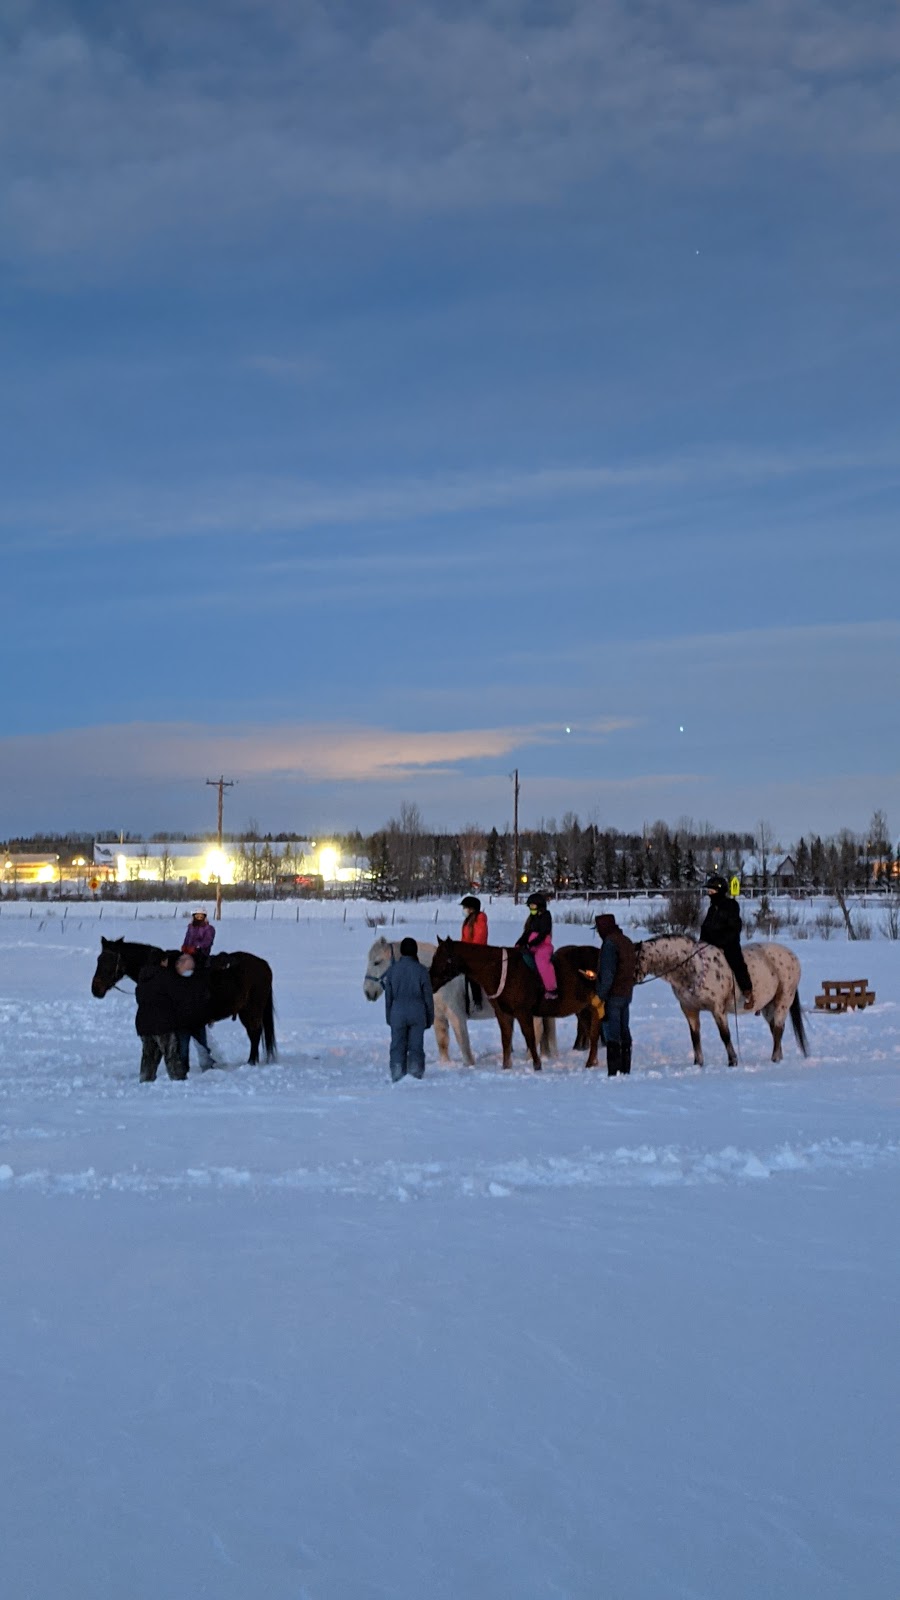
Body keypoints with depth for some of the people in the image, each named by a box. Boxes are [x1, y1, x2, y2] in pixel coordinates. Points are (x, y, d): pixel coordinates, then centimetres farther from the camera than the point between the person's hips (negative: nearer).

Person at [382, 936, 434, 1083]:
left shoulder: (392, 970, 0)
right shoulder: (421, 970, -6)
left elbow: (388, 996, 5)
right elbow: (428, 997, -3)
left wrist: (388, 1017, 14)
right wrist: (430, 1018, 7)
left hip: (397, 1013, 1)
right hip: (417, 1014, -1)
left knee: (397, 1046, 6)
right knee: (416, 1046, 5)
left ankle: (397, 1076, 4)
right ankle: (416, 1075, 5)